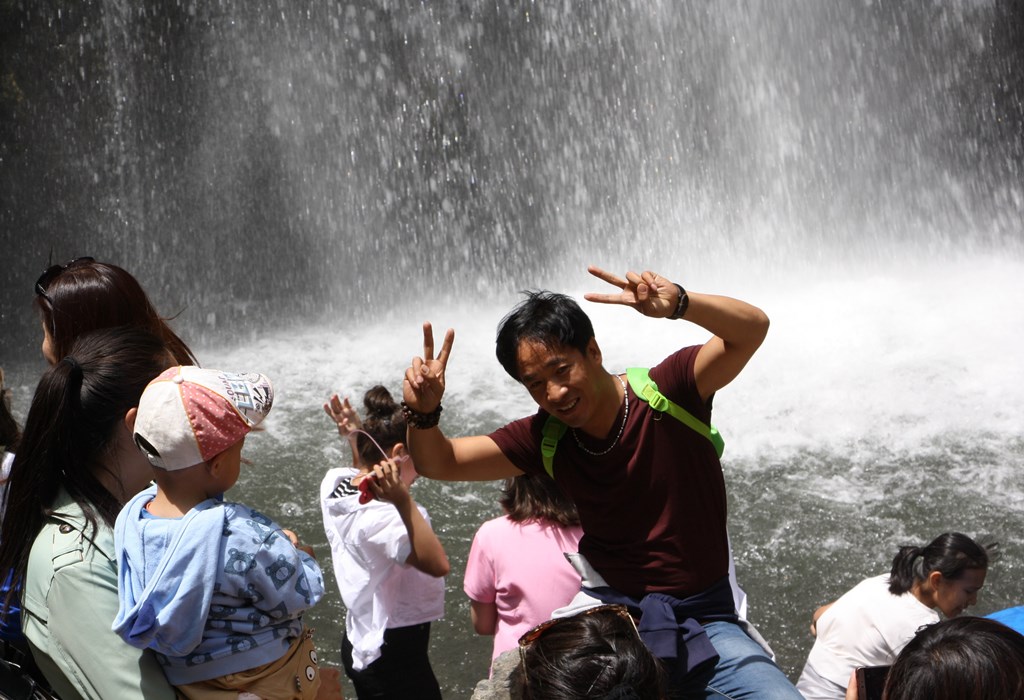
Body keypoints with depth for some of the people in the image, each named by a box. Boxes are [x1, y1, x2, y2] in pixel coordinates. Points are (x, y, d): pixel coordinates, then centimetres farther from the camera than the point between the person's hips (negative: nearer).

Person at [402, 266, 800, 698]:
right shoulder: (545, 438, -1)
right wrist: (423, 414, -22)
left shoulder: (668, 392, -11)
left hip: (704, 618, -2)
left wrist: (678, 304, -43)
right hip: (615, 610, 2)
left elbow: (751, 329, -23)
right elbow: (440, 463, 1)